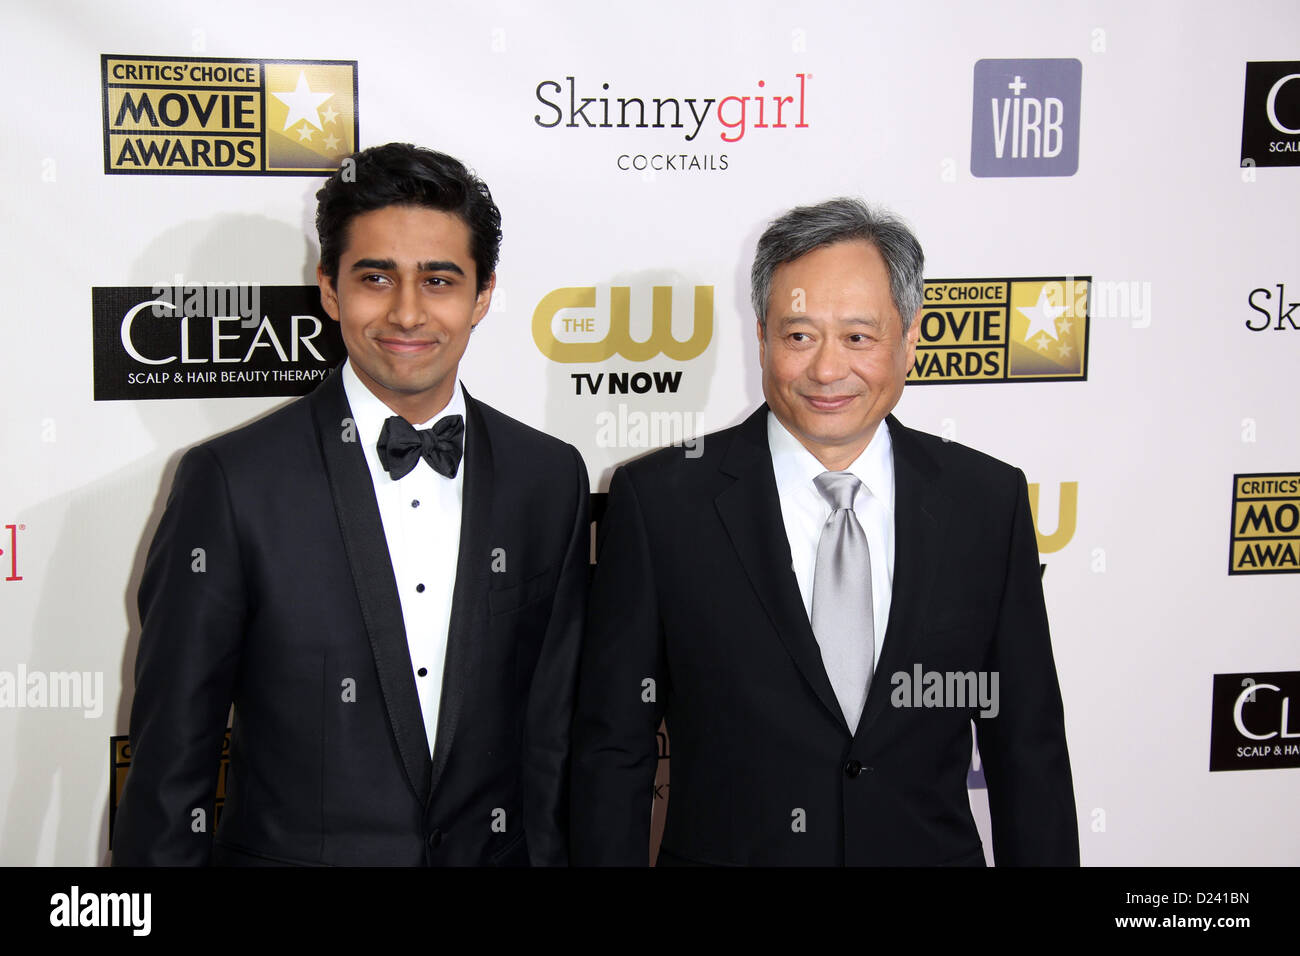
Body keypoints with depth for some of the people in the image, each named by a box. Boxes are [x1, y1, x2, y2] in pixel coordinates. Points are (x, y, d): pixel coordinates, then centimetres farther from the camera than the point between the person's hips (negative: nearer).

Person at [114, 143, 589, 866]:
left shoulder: (550, 478, -2)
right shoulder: (232, 481, -13)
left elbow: (555, 730, 1)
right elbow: (171, 757, -9)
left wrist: (553, 855, -1)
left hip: (493, 849, 3)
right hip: (288, 849, -2)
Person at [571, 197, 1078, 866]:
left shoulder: (990, 501, -5)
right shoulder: (659, 501, -12)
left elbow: (1028, 750, 0)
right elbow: (612, 748, -8)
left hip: (933, 849, 2)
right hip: (722, 848, -1)